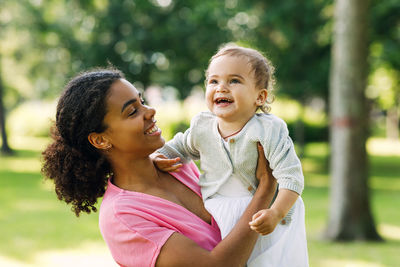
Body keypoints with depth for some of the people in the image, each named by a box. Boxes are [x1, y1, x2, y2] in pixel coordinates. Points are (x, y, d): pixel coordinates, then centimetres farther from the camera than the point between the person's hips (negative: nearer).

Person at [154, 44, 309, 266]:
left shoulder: (269, 130, -18)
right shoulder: (202, 127, -4)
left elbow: (291, 177, -22)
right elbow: (179, 147, 18)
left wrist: (276, 213, -37)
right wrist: (158, 157, -4)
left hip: (261, 217, -4)